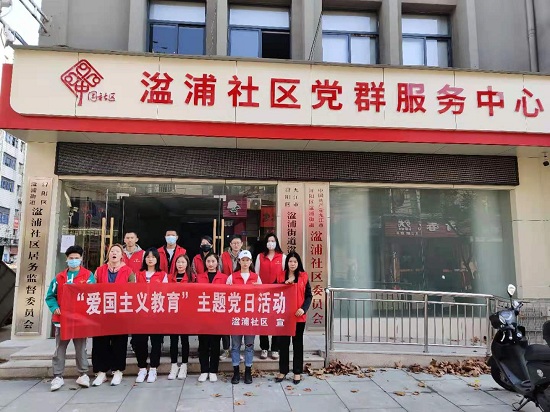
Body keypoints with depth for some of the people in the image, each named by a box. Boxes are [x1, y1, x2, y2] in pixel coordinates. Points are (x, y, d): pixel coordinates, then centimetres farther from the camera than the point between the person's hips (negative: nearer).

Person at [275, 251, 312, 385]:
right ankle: (283, 370, 20)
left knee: (298, 343, 9)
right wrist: (284, 284, -14)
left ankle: (297, 372, 18)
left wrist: (303, 309, -14)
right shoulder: (281, 276, 5)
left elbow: (309, 295, 0)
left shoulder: (304, 276, 2)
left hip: (299, 315, -1)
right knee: (283, 343, 7)